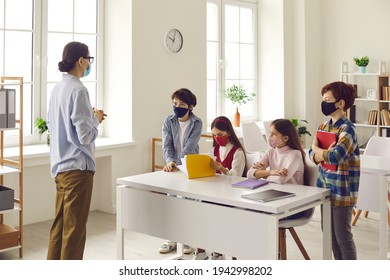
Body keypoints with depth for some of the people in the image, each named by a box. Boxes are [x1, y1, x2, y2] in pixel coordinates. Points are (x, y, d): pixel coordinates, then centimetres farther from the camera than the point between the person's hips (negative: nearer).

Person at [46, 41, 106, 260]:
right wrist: (96, 119, -1)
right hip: (77, 167, -9)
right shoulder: (78, 90, -17)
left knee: (60, 223, 17)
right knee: (75, 227, 1)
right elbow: (85, 135, -21)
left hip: (60, 165, 9)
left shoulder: (58, 88, 8)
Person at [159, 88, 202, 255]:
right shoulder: (168, 121, -2)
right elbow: (167, 144, -11)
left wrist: (178, 164, -31)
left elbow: (189, 146, -19)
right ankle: (172, 238, 10)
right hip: (173, 166, 2)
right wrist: (170, 162, -30)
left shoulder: (196, 123, -9)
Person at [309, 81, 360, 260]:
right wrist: (325, 155, -15)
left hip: (342, 190, -8)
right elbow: (312, 155, 8)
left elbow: (335, 157, -30)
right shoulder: (324, 126, 9)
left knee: (343, 236, 2)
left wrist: (317, 149, -10)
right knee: (330, 233, 17)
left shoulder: (347, 129, -17)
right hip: (325, 187, 8)